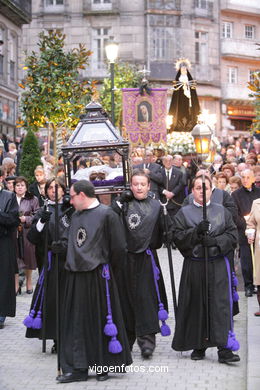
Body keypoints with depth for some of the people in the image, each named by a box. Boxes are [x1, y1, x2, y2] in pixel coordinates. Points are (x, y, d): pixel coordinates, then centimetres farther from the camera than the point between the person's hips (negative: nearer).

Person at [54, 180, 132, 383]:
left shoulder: (107, 214, -9)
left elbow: (118, 247, -8)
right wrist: (62, 244, 3)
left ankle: (104, 365, 14)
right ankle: (78, 368, 11)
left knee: (101, 319, 2)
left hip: (98, 277, -7)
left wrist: (108, 270, 0)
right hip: (76, 277, 7)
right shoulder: (76, 216, 14)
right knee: (76, 322, 6)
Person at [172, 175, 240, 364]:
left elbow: (233, 235, 3)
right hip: (193, 266, 0)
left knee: (221, 305, -8)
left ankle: (224, 348, -10)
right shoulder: (184, 213, 7)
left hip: (218, 265, 0)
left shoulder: (222, 211, 10)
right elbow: (178, 238, -3)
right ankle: (198, 346, 17)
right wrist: (196, 231, -18)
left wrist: (215, 241, -13)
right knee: (196, 306, 4)